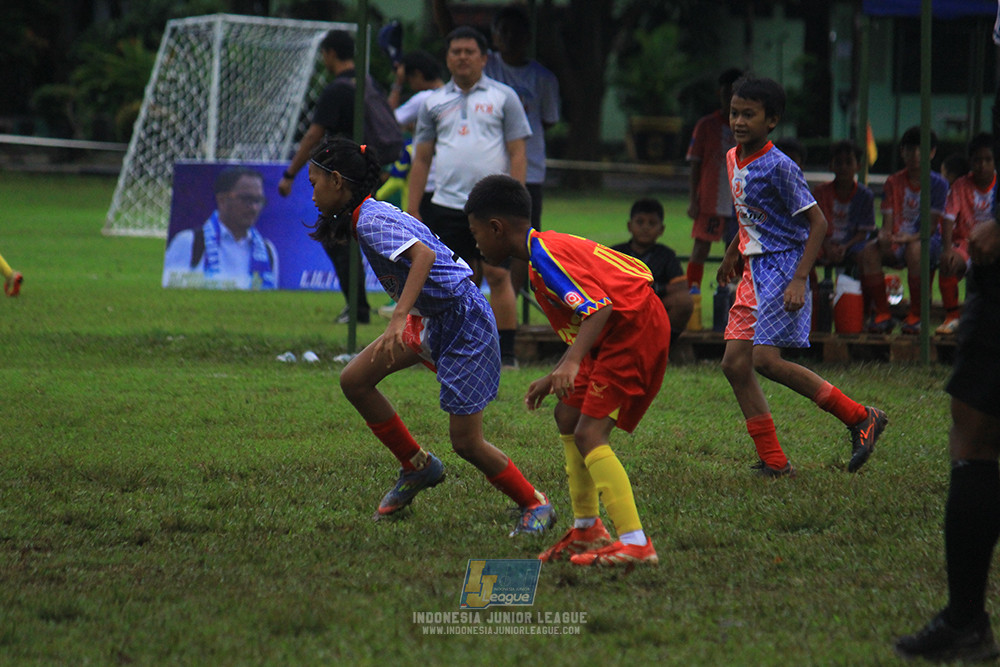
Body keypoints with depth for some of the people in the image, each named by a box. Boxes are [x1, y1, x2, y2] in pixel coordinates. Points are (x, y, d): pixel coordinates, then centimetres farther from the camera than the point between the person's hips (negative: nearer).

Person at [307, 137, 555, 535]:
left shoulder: (371, 221, -20)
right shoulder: (372, 214, 8)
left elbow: (423, 254, -36)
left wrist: (399, 319, -45)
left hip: (462, 321, -10)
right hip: (431, 319, 10)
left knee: (466, 443, -5)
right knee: (355, 381, 3)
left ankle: (536, 506, 14)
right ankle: (417, 466, 16)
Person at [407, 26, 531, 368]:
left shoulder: (503, 97, 5)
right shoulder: (434, 102, 13)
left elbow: (518, 154, 1)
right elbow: (421, 159, 14)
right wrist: (413, 209, 6)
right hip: (446, 207, 3)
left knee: (498, 276, -9)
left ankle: (506, 354, -7)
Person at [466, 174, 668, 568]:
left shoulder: (544, 255, -15)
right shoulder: (542, 254, 17)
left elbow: (598, 308, -26)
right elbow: (580, 328, 24)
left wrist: (572, 363, -37)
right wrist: (553, 380, 25)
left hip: (635, 327, -11)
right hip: (619, 333, 11)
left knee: (589, 434, -15)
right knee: (568, 415, 19)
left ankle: (635, 543, -23)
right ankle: (586, 530, 26)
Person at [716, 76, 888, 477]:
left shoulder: (779, 168, -16)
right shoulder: (733, 160, 9)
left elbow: (818, 222, -15)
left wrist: (799, 279, -22)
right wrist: (732, 254, 36)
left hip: (783, 268, -9)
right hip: (754, 270, 9)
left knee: (765, 359, -19)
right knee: (735, 363, 0)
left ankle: (861, 418, -7)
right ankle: (774, 462, 5)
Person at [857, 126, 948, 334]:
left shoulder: (938, 184, -3)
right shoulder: (894, 182, 6)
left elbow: (931, 225, -10)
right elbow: (888, 221, 2)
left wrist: (911, 237, -29)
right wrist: (884, 236, -23)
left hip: (927, 241, -3)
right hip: (895, 246, 3)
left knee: (914, 249, -39)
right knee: (868, 251, -27)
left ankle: (915, 316, -27)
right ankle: (882, 315, -17)